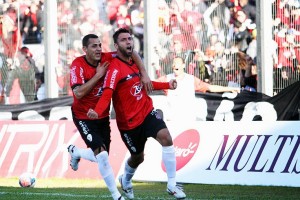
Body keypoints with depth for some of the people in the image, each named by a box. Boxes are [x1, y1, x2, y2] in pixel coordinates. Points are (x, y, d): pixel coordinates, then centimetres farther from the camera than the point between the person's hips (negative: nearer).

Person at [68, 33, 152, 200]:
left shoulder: (106, 59, -8)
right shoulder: (78, 65, -19)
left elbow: (132, 54, 0)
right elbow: (78, 93, -30)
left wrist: (144, 75, -13)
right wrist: (98, 75, -27)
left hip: (103, 116, 6)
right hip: (84, 117, -6)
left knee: (101, 157, 12)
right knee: (102, 154, -18)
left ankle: (74, 151, 43)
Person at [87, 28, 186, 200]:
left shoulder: (134, 63, 4)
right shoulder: (115, 68, -20)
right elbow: (107, 93, -33)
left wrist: (167, 85, 24)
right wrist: (97, 112, -50)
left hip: (147, 111, 5)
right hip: (129, 121, -5)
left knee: (166, 138, -19)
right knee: (137, 157, 12)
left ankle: (172, 185, -11)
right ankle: (126, 181, 48)